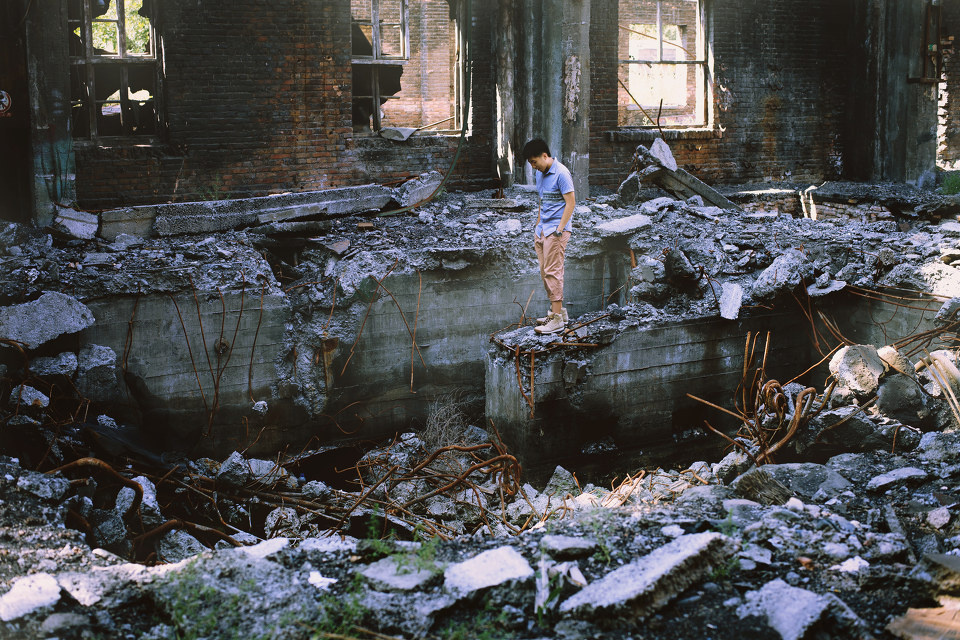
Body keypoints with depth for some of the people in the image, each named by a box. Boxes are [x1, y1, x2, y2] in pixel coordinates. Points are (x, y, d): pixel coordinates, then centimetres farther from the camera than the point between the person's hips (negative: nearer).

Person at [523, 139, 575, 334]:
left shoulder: (561, 173, -13)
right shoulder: (540, 174, 14)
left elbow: (570, 203, -15)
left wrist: (559, 229, -19)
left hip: (556, 230, -9)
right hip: (542, 229, 9)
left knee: (553, 272, -11)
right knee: (545, 273, 11)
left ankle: (557, 319, -10)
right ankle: (559, 311, 21)